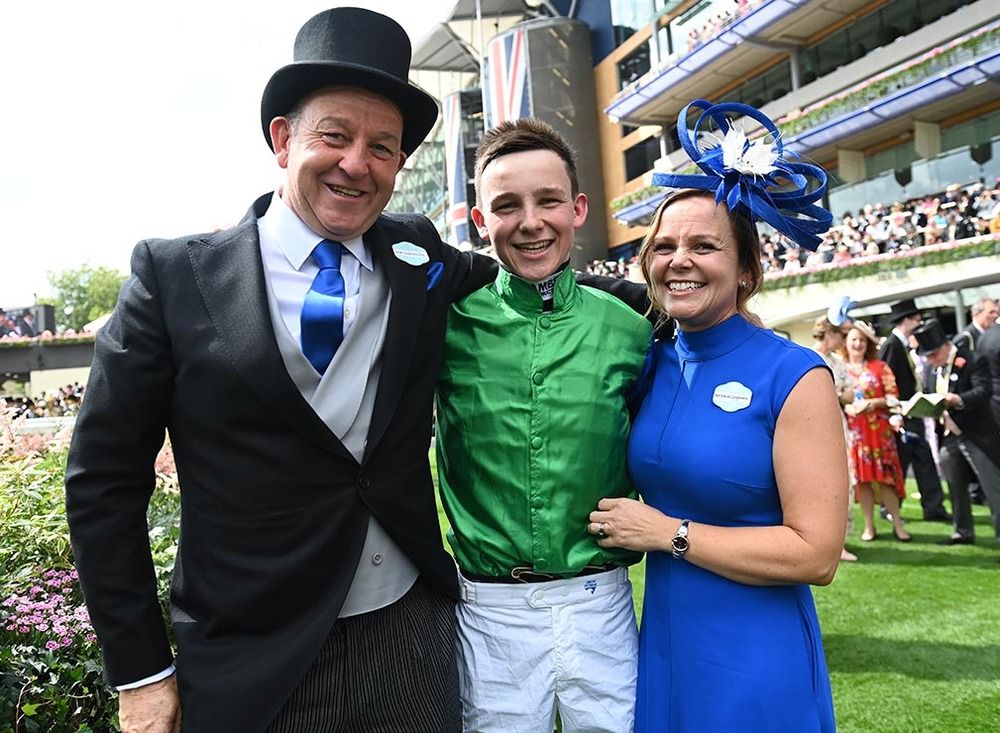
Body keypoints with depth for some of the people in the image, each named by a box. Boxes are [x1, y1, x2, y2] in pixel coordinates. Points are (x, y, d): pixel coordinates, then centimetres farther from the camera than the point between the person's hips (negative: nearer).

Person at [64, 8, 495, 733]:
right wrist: (140, 670, -3)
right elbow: (105, 480, -5)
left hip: (413, 643, 3)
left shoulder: (420, 261, 0)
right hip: (252, 667, -2)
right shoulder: (175, 275, -8)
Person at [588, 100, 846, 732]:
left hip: (756, 662, -4)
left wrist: (667, 532, -16)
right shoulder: (652, 363, 0)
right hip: (662, 644, 5)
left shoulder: (794, 376, -15)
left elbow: (816, 553, -18)